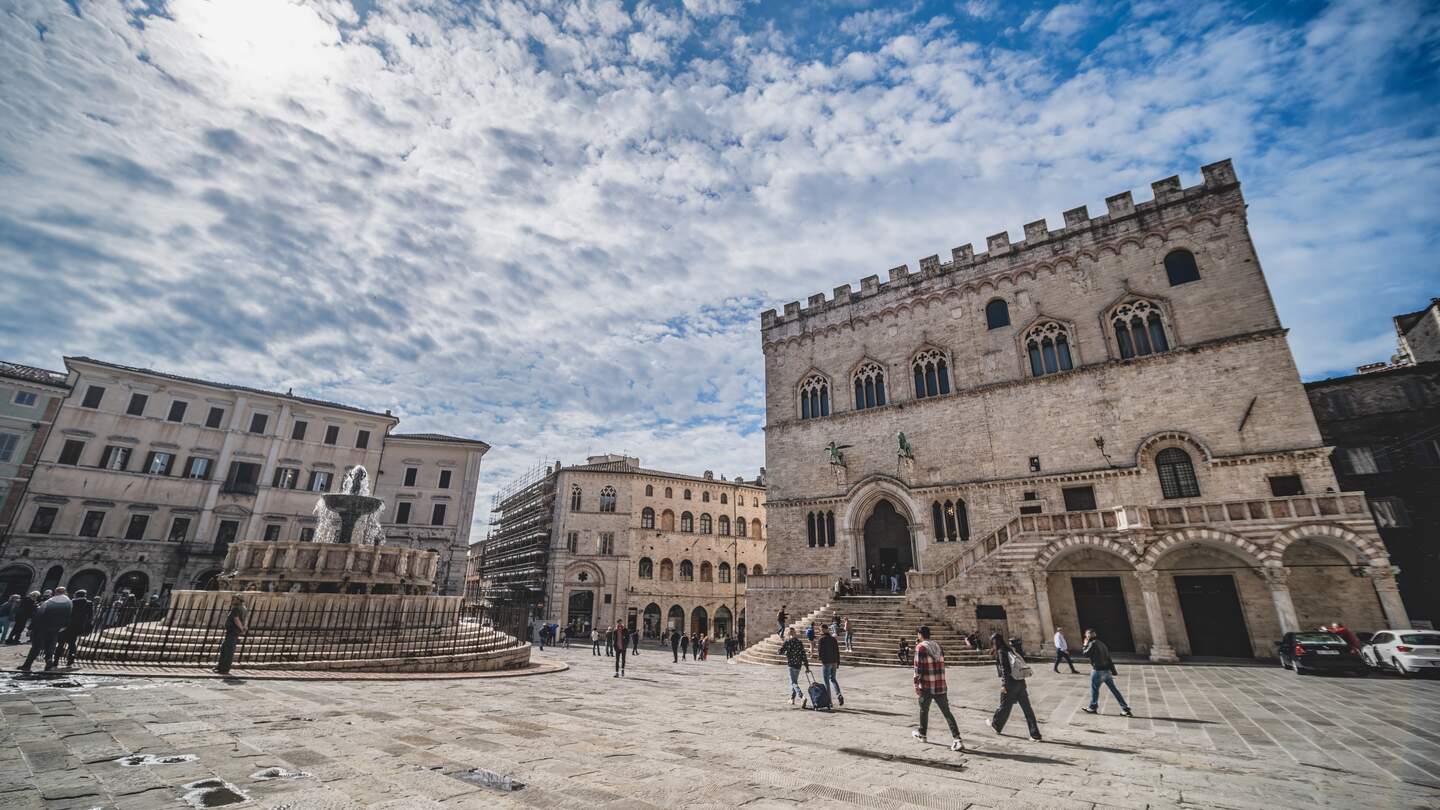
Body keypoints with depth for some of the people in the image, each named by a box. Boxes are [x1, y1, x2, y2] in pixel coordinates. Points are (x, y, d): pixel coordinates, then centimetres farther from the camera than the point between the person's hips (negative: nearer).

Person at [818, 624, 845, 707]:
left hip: (826, 662, -6)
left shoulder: (822, 639, -7)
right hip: (834, 662, 6)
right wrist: (838, 663, 16)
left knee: (826, 681, 3)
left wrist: (820, 659, -14)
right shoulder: (834, 639, 10)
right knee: (833, 679, 18)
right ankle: (839, 695, -1)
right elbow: (837, 651, 12)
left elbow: (821, 650, -16)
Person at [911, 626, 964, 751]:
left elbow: (918, 667, -13)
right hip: (941, 686, 4)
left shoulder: (920, 647, -9)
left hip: (926, 686, -4)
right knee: (947, 712, 5)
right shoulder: (938, 645, 9)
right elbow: (941, 663, 19)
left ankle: (922, 734, 32)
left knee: (924, 710, 16)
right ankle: (957, 739, -6)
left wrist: (916, 685, -9)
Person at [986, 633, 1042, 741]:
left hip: (1011, 682, -7)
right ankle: (1035, 735, 8)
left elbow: (1004, 669, -18)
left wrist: (1004, 685, -17)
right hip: (1020, 681, 7)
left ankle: (995, 726, 28)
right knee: (1027, 708, 7)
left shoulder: (1001, 652, -10)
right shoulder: (1010, 650, 12)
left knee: (1004, 706, 10)